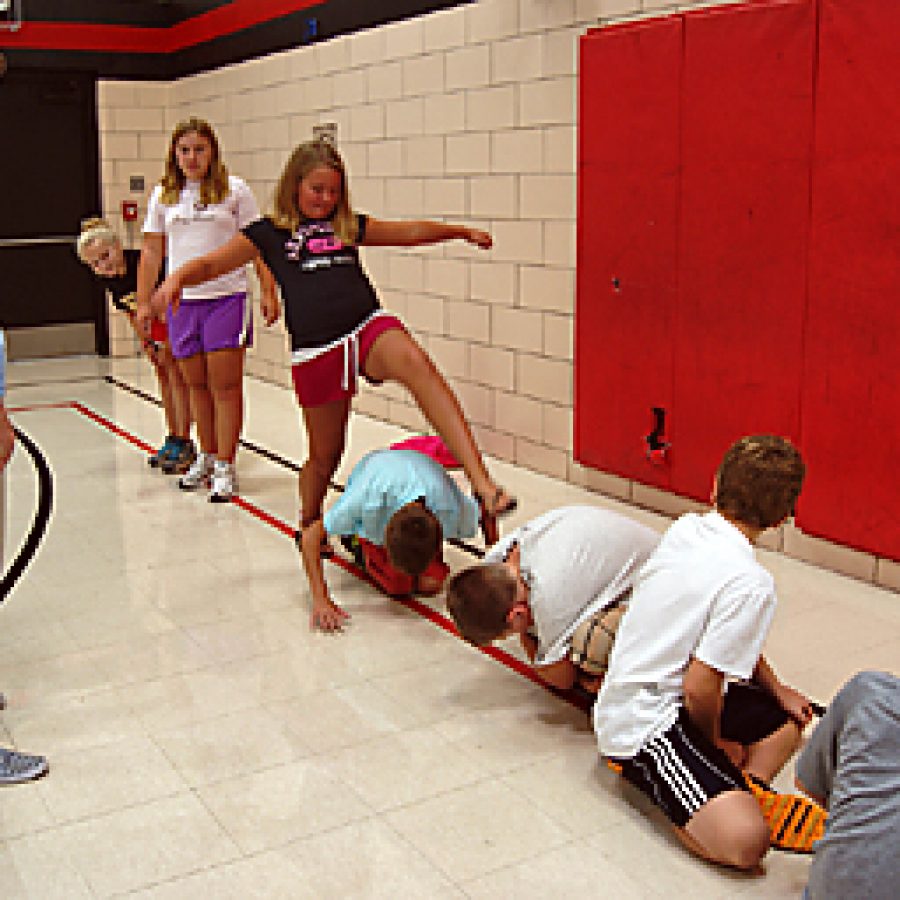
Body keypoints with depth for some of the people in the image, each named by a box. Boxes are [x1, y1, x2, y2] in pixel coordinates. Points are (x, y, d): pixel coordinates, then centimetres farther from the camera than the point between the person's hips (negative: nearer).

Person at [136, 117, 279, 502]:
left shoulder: (234, 189, 1)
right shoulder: (163, 195, 11)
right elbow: (152, 251, 14)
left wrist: (268, 291, -6)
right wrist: (144, 301, 10)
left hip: (226, 296, -3)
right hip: (181, 300, 4)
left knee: (225, 384, -4)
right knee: (197, 384, 10)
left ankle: (225, 467, 3)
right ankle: (206, 458, 25)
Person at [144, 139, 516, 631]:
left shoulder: (350, 226, 21)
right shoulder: (269, 233, 13)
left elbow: (411, 232, 27)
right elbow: (212, 264, 8)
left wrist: (462, 231, 21)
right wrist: (178, 277, -12)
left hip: (369, 327, 1)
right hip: (316, 350, 0)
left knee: (416, 365, -33)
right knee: (324, 457, 8)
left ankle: (484, 487, -45)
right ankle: (308, 529, 39)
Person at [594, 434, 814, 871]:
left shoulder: (684, 529, 2)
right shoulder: (750, 583, -22)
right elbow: (700, 687, -21)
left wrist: (777, 690, 21)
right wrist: (716, 742, 0)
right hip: (646, 723, -10)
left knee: (787, 718, 21)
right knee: (745, 840, -28)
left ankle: (740, 789, -1)